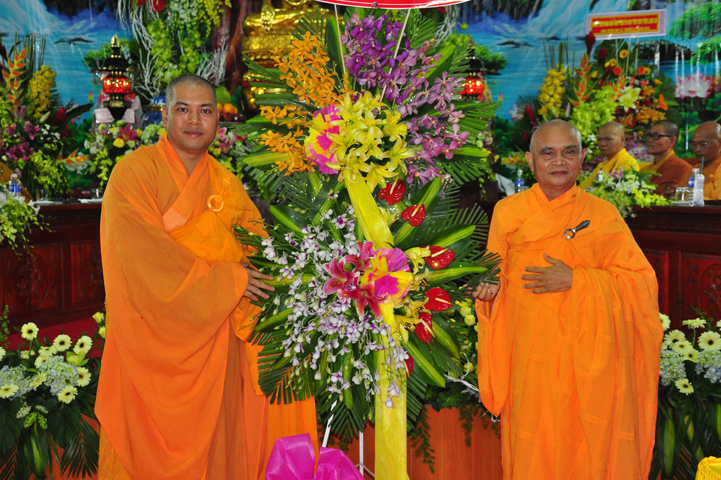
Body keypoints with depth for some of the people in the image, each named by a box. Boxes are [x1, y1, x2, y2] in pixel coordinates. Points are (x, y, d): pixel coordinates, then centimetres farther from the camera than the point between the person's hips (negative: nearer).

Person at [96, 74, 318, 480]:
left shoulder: (227, 184, 11)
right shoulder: (135, 171, -5)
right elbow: (142, 250, -16)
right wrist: (223, 280, -15)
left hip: (214, 339, 4)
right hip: (152, 337, -4)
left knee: (214, 436, 7)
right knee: (153, 446, 3)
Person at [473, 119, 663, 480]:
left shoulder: (603, 214, 0)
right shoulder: (507, 212, 4)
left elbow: (642, 281, -4)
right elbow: (495, 275, 11)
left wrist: (575, 280, -15)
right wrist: (487, 287, -12)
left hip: (590, 359, 0)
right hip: (530, 357, 1)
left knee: (590, 443, 6)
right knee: (534, 451, 6)